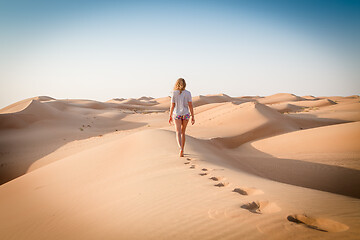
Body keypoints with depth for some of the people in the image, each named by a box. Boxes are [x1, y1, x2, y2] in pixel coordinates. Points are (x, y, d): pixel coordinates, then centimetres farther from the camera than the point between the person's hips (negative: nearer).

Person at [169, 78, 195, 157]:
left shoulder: (174, 93, -6)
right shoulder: (188, 93, -4)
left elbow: (172, 106, -4)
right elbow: (190, 105, -5)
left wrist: (170, 116, 7)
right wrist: (193, 117, 0)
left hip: (177, 115, -2)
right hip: (186, 114, 2)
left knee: (178, 133, -3)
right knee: (183, 132, 16)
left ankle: (181, 148, -27)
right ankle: (182, 150, 21)